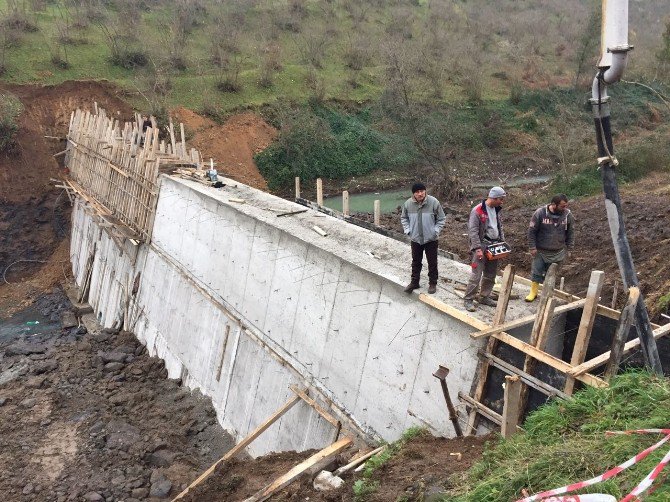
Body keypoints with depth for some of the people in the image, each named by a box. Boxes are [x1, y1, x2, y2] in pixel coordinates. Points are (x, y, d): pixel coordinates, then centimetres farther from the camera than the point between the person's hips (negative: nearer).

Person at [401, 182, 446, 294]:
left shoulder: (434, 202, -16)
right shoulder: (408, 203, -9)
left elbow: (441, 219, -5)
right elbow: (403, 218, 9)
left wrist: (436, 231, -11)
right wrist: (407, 230, -1)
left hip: (431, 239, -2)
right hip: (415, 239, 2)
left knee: (432, 262, 8)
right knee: (416, 262, 16)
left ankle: (433, 283, 23)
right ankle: (414, 282, 30)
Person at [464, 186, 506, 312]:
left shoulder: (496, 210, 10)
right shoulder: (477, 210, -14)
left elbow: (500, 228, 20)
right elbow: (473, 231, -17)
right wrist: (478, 248, -21)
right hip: (481, 246, -8)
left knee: (490, 275, 13)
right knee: (476, 275, -9)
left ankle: (485, 297, 26)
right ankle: (468, 300, -1)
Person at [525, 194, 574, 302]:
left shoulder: (567, 215, -8)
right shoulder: (540, 213, -15)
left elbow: (571, 232, 4)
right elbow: (532, 231, -9)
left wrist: (568, 248, 4)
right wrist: (532, 247, -10)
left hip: (558, 252, 2)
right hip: (540, 251, -2)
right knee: (536, 272, 6)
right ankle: (533, 292, 22)